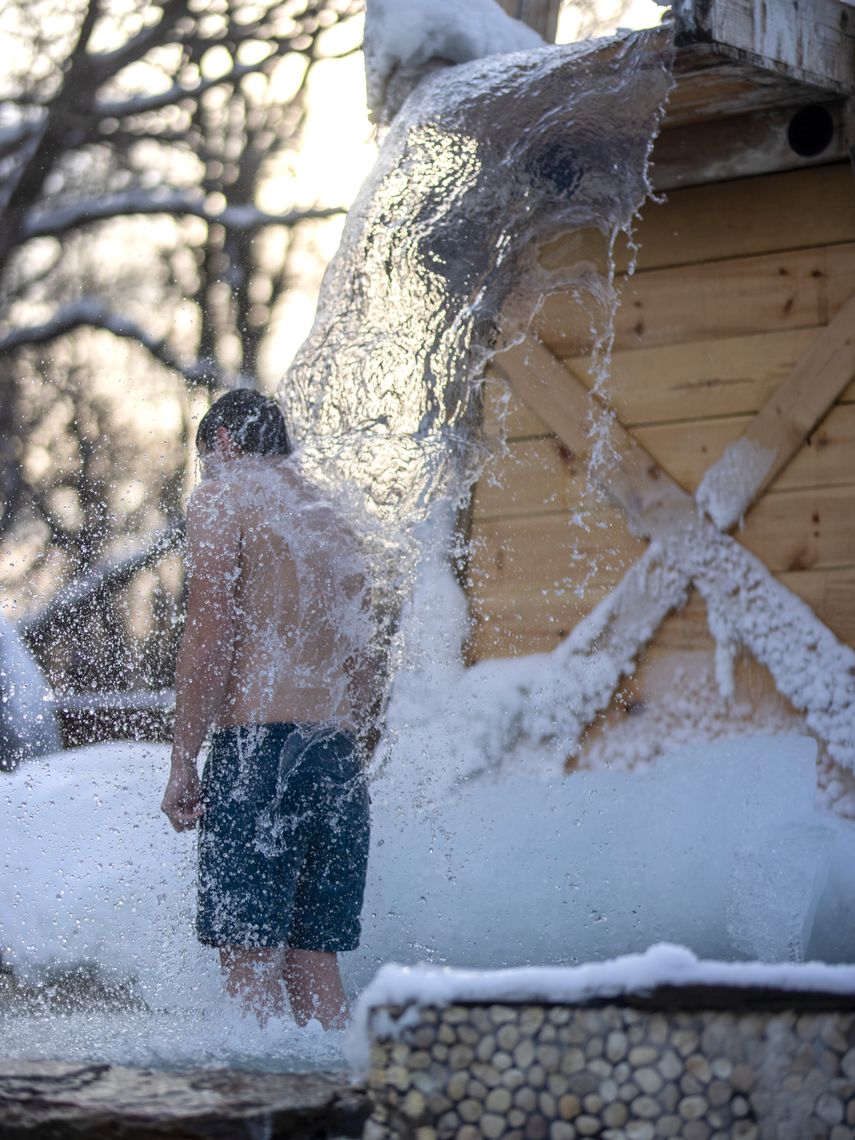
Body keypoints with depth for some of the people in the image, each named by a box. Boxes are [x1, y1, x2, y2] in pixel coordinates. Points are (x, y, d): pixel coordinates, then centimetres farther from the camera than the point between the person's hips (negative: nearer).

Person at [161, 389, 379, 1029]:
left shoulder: (223, 498, 2)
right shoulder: (335, 523, 24)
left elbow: (210, 639, -9)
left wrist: (183, 761, -8)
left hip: (260, 744, -7)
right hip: (337, 758, 7)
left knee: (249, 957, -8)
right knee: (313, 960, 9)